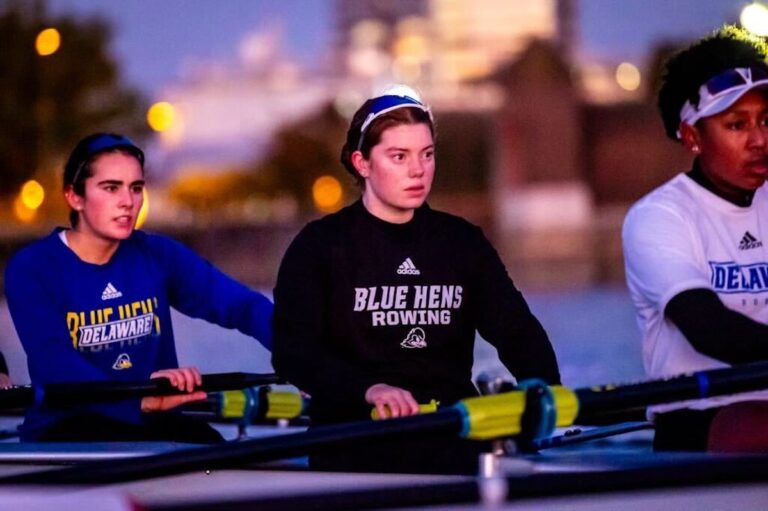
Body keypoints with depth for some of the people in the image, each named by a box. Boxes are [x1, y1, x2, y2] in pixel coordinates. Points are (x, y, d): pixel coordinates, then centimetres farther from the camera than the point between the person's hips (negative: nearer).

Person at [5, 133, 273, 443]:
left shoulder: (158, 256, 6)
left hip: (150, 423, 4)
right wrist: (140, 400, -38)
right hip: (66, 429, -4)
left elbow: (241, 304, -6)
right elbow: (56, 366, -21)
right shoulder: (32, 269, -6)